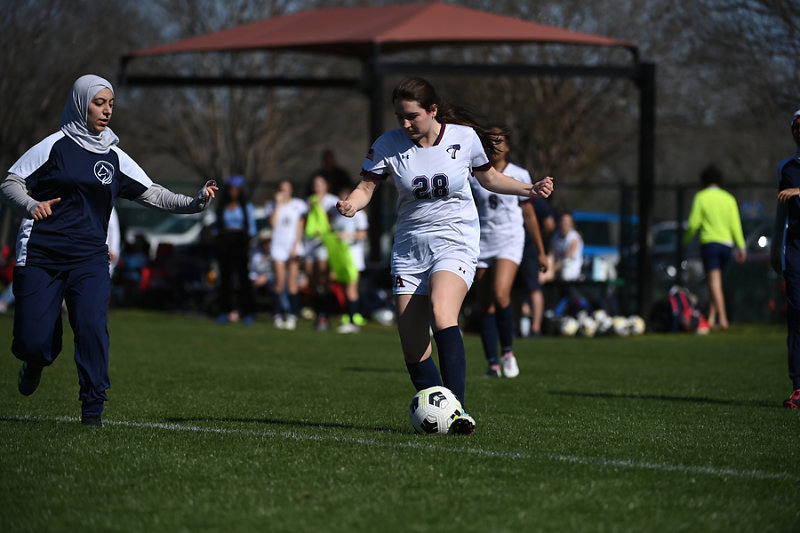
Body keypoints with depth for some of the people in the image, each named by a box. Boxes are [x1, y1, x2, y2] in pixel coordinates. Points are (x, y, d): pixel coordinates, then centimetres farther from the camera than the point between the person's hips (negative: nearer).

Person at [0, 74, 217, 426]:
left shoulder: (114, 158, 11)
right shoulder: (55, 146, 1)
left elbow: (152, 194, 10)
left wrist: (193, 203, -5)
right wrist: (31, 206, -18)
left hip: (89, 258, 2)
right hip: (40, 255, -2)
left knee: (92, 326, -19)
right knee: (33, 340, -5)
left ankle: (93, 407, -7)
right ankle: (37, 361, 34)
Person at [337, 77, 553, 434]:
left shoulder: (464, 137, -4)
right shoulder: (388, 146, -4)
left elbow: (488, 177, 13)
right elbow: (366, 186, -2)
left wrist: (529, 189, -1)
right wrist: (352, 204, -25)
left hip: (455, 242, -3)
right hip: (410, 249, 3)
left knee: (441, 314, -31)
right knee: (413, 351, -3)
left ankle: (457, 411, -34)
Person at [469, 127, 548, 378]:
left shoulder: (519, 176, 4)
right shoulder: (473, 176, 6)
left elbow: (529, 215, 10)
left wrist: (541, 251, 11)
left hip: (510, 242, -2)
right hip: (481, 243, 2)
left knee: (500, 295, -22)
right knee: (486, 306, -1)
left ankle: (508, 351, -4)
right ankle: (493, 364, 3)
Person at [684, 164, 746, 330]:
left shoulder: (701, 197, -1)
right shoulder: (729, 198, 8)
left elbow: (694, 223, -5)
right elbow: (735, 224, 1)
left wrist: (687, 238, 13)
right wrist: (741, 247, -1)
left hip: (709, 242, -4)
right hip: (726, 244, 4)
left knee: (715, 283, -10)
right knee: (715, 281, 19)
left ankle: (722, 319, -24)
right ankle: (711, 317, 16)